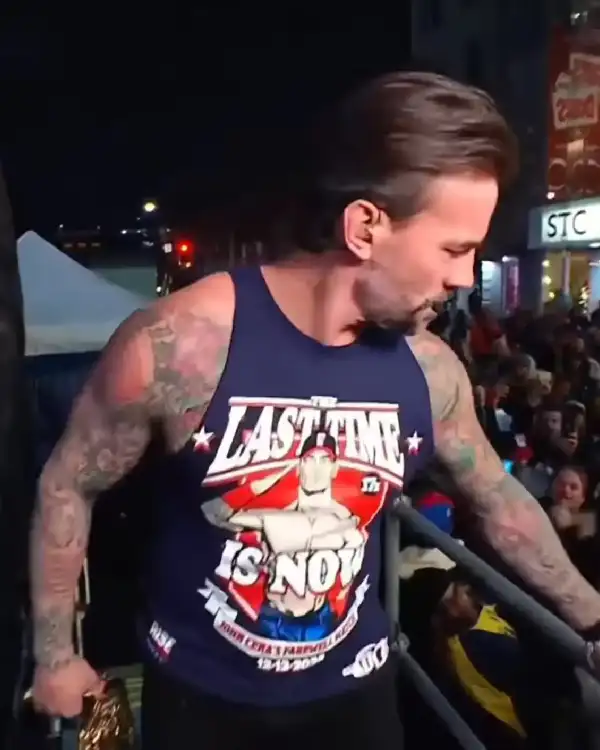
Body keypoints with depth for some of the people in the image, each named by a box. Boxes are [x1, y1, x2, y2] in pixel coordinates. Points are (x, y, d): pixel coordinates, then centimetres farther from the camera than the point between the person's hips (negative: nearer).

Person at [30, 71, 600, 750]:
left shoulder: (430, 369, -14)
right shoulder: (179, 343, -26)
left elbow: (498, 499, 4)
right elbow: (69, 484, -11)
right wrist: (55, 656, -4)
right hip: (199, 691, -1)